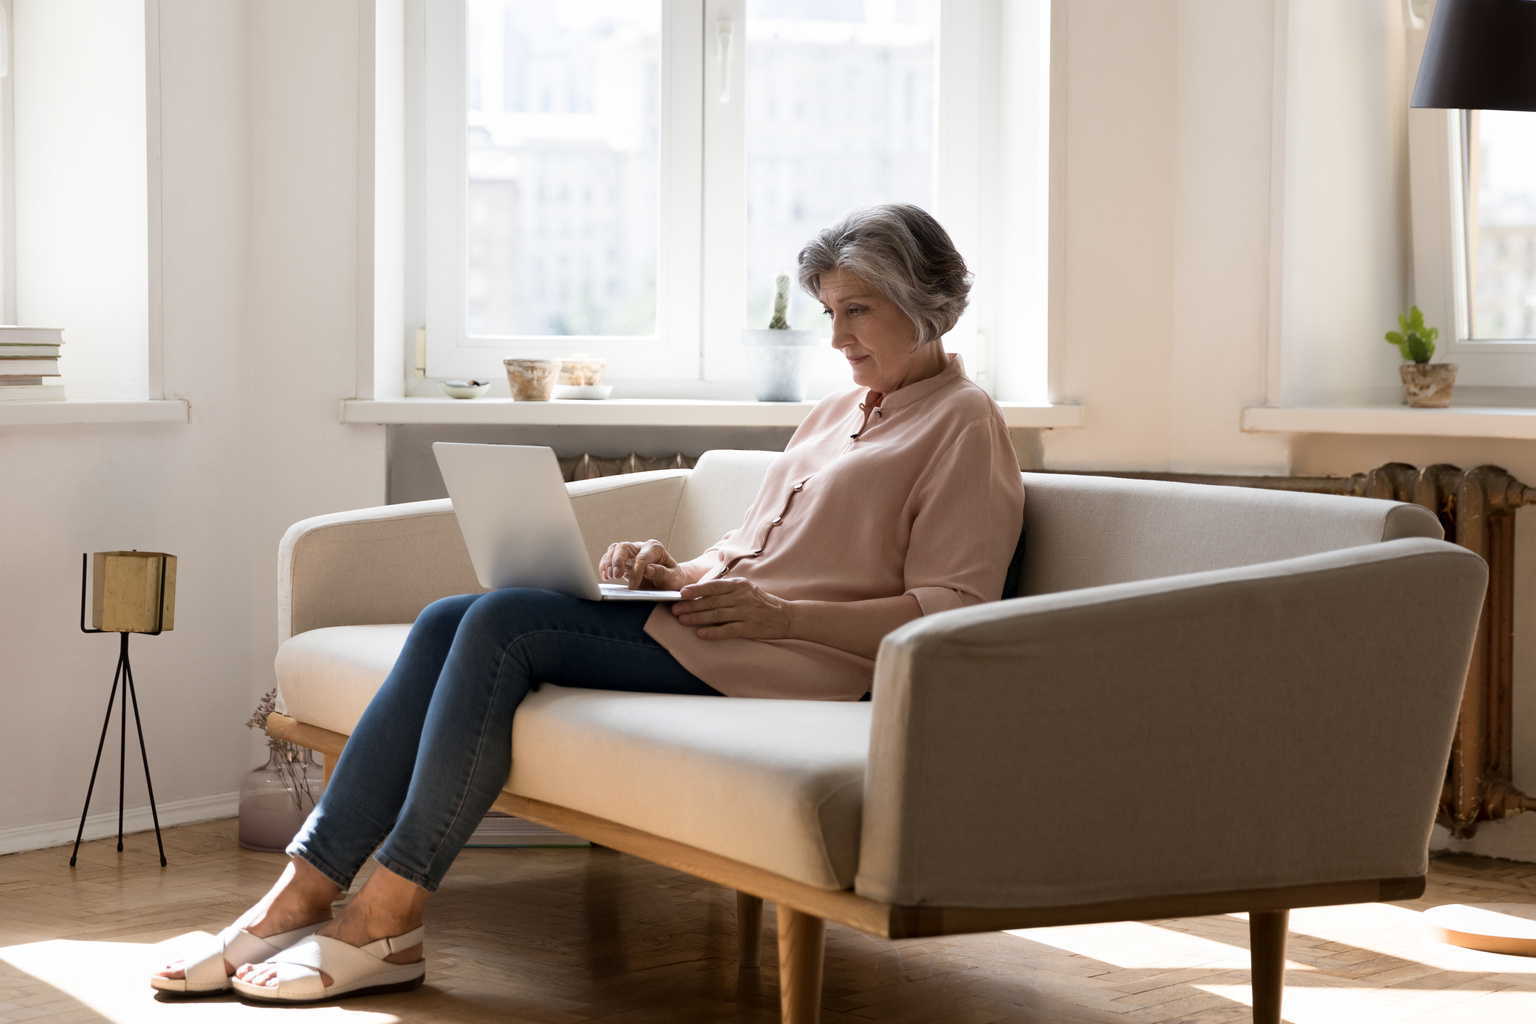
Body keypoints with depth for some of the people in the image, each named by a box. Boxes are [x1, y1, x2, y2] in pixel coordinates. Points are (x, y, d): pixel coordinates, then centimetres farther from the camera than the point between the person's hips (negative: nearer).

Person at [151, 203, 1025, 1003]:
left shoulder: (965, 426, 0)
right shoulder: (836, 415, 26)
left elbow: (951, 614, -11)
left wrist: (781, 614, -18)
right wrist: (675, 571, 7)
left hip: (791, 662, -9)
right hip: (700, 624, 9)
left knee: (507, 624, -24)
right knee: (451, 622, -12)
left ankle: (387, 923, -22)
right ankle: (305, 894, -17)